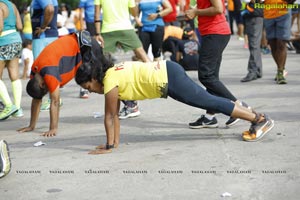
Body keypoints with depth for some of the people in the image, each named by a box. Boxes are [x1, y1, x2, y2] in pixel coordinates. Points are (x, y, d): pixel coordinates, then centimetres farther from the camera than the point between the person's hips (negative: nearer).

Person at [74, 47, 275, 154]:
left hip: (167, 79, -8)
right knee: (208, 100, 17)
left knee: (209, 102, -2)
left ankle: (261, 120, 3)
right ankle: (255, 116, 26)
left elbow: (110, 117, -8)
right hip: (167, 70, 8)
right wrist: (116, 142, 19)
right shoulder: (111, 72, 14)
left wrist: (109, 146, -1)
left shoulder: (110, 82, -12)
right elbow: (115, 115, 18)